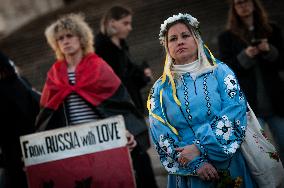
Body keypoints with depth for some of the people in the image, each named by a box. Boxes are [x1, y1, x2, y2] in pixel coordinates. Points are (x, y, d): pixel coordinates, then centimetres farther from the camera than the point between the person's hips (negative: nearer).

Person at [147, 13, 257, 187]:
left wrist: (200, 148, -19)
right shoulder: (160, 89, 5)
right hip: (187, 173, 0)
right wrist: (195, 163, -17)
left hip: (230, 168, 0)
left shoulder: (220, 72, 3)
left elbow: (235, 114, -10)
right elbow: (161, 134, -4)